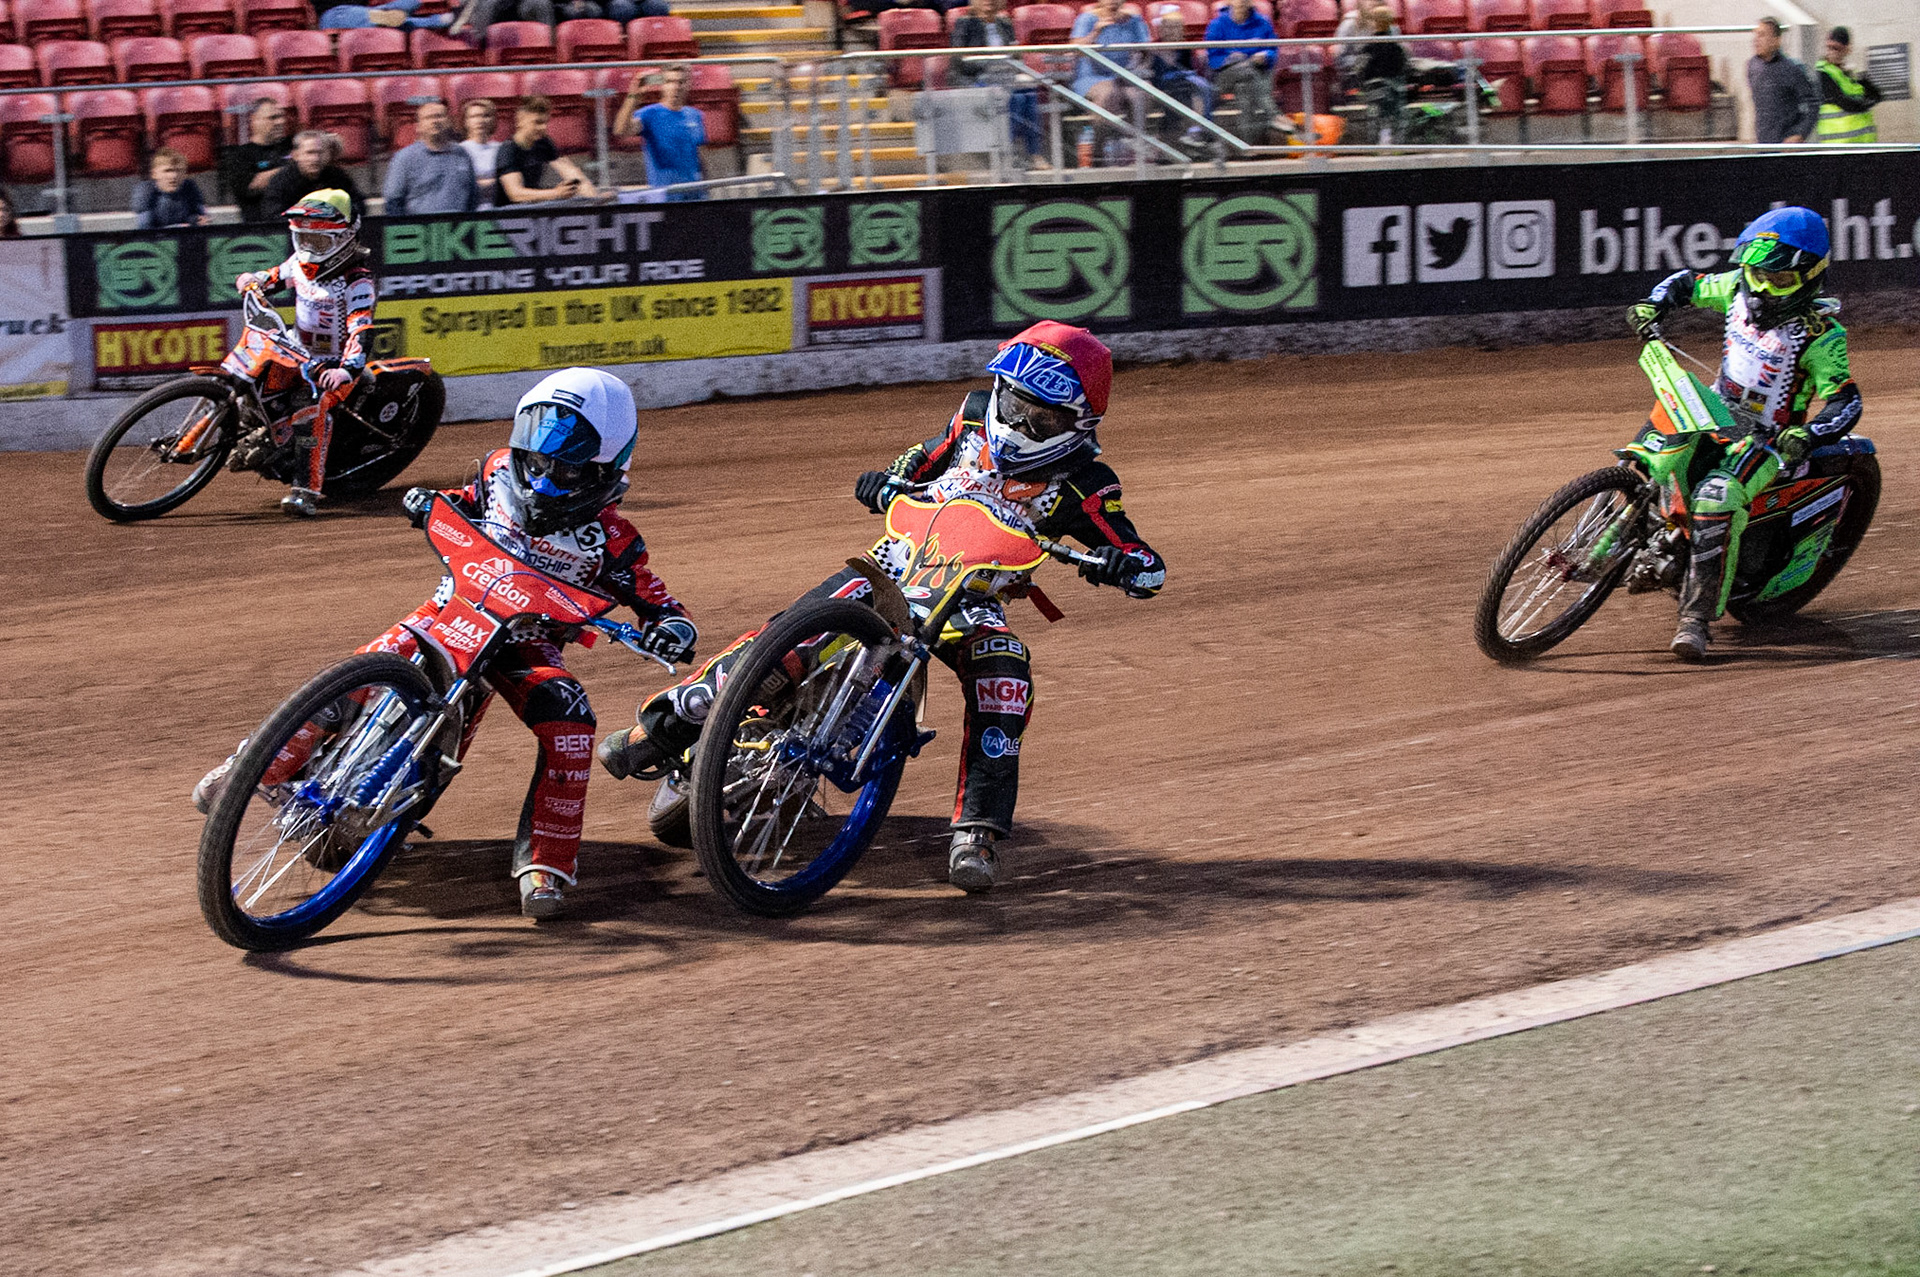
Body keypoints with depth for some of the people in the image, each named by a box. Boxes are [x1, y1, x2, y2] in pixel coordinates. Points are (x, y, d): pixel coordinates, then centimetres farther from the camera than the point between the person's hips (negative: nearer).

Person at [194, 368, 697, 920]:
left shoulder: (608, 539, -14)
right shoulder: (500, 471, -4)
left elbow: (657, 602, -14)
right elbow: (467, 505, 15)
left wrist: (671, 630, -38)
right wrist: (429, 502, -7)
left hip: (527, 641, -2)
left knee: (570, 720, -30)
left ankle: (546, 864, -20)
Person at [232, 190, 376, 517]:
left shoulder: (357, 281, -19)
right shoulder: (302, 263, 4)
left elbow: (360, 331, -31)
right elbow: (275, 278, 25)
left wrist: (346, 369, -48)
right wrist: (253, 280, 0)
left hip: (335, 363, -9)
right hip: (302, 353, 9)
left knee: (316, 405, -33)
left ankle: (308, 491, -40)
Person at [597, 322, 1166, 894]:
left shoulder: (1083, 485, -9)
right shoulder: (976, 416, 2)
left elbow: (1150, 568, -14)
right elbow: (924, 460, 17)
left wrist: (1118, 562, -37)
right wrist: (889, 482, -5)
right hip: (899, 556, 2)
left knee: (1004, 676, -32)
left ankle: (977, 831, -28)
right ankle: (663, 729, -11)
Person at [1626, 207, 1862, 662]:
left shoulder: (1820, 334, -18)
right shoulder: (1739, 289, -2)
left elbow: (1845, 403, -22)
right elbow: (1685, 282, 15)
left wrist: (1806, 436, -41)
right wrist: (1651, 308, -5)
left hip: (1767, 438, -7)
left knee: (1717, 500, -32)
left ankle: (1697, 618, -31)